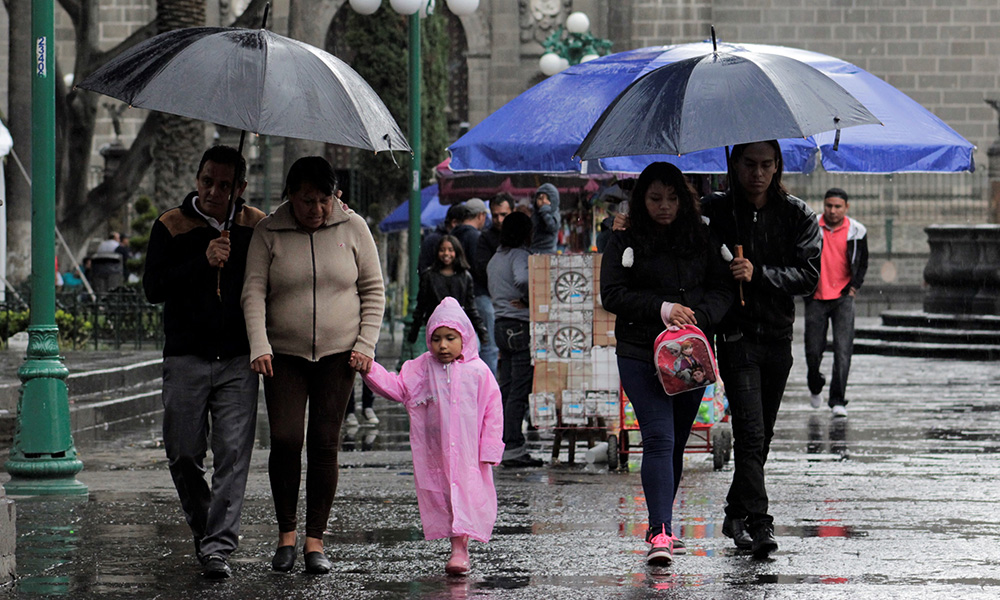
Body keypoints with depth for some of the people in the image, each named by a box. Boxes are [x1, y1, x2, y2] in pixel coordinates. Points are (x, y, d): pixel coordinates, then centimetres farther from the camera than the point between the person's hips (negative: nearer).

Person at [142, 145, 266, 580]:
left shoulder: (256, 225, 7)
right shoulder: (171, 226, 2)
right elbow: (153, 288, -7)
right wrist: (203, 262, -17)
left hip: (238, 361, 0)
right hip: (186, 359, 0)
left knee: (233, 452, -9)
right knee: (184, 455, 3)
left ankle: (218, 545, -9)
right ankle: (204, 528, 27)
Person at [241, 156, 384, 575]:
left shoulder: (352, 228, 3)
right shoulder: (269, 233, 0)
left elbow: (373, 290, 7)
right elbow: (253, 292, -3)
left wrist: (366, 345, -2)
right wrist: (259, 347, -14)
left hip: (338, 353, 0)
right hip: (284, 355, 0)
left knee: (325, 443, -4)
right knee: (285, 440, -11)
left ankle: (315, 539, 3)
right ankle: (286, 532, 5)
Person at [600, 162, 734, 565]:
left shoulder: (701, 241, 11)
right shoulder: (624, 244, 4)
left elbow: (723, 289, 6)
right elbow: (612, 295, -3)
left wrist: (695, 317, -13)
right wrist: (662, 309, -14)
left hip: (690, 354, 3)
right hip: (641, 354, -3)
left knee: (677, 443, 10)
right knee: (659, 439, -15)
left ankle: (662, 526, 23)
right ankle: (659, 533, -22)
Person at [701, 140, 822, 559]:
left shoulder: (797, 215, 3)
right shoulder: (714, 211, -1)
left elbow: (810, 275, -6)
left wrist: (758, 273, -18)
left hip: (778, 336, 3)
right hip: (736, 335, -3)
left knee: (761, 436, 12)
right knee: (751, 433, -15)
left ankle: (737, 515, 27)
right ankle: (757, 523, -18)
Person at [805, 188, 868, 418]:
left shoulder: (857, 231, 1)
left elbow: (862, 263, 14)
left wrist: (854, 287, 4)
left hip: (843, 296, 0)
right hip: (816, 297, 0)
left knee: (843, 349, -11)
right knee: (813, 350, 3)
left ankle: (838, 400, -9)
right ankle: (815, 388, 33)